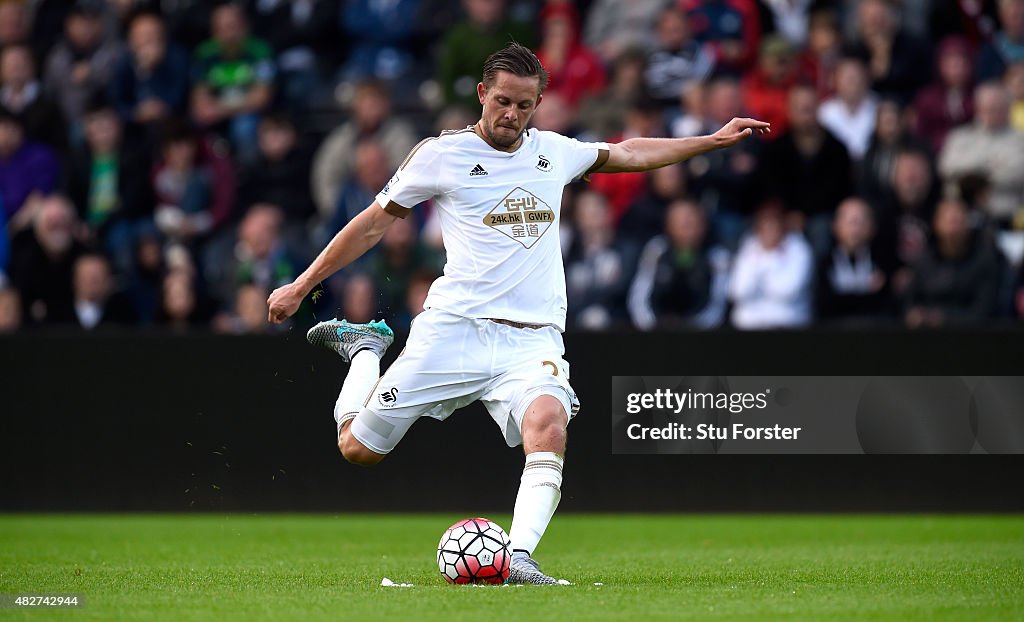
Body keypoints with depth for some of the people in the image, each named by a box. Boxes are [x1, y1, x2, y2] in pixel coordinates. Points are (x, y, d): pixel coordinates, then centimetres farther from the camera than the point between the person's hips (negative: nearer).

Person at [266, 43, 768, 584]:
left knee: (548, 426, -31)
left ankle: (519, 556, -36)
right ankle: (364, 348, 29)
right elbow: (374, 223, 10)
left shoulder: (553, 152, 15)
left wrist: (715, 139, 30)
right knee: (358, 449, -1)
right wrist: (300, 287, 11)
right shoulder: (440, 154, 3)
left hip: (533, 337, 2)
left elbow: (628, 154, 32)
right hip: (453, 330, -2)